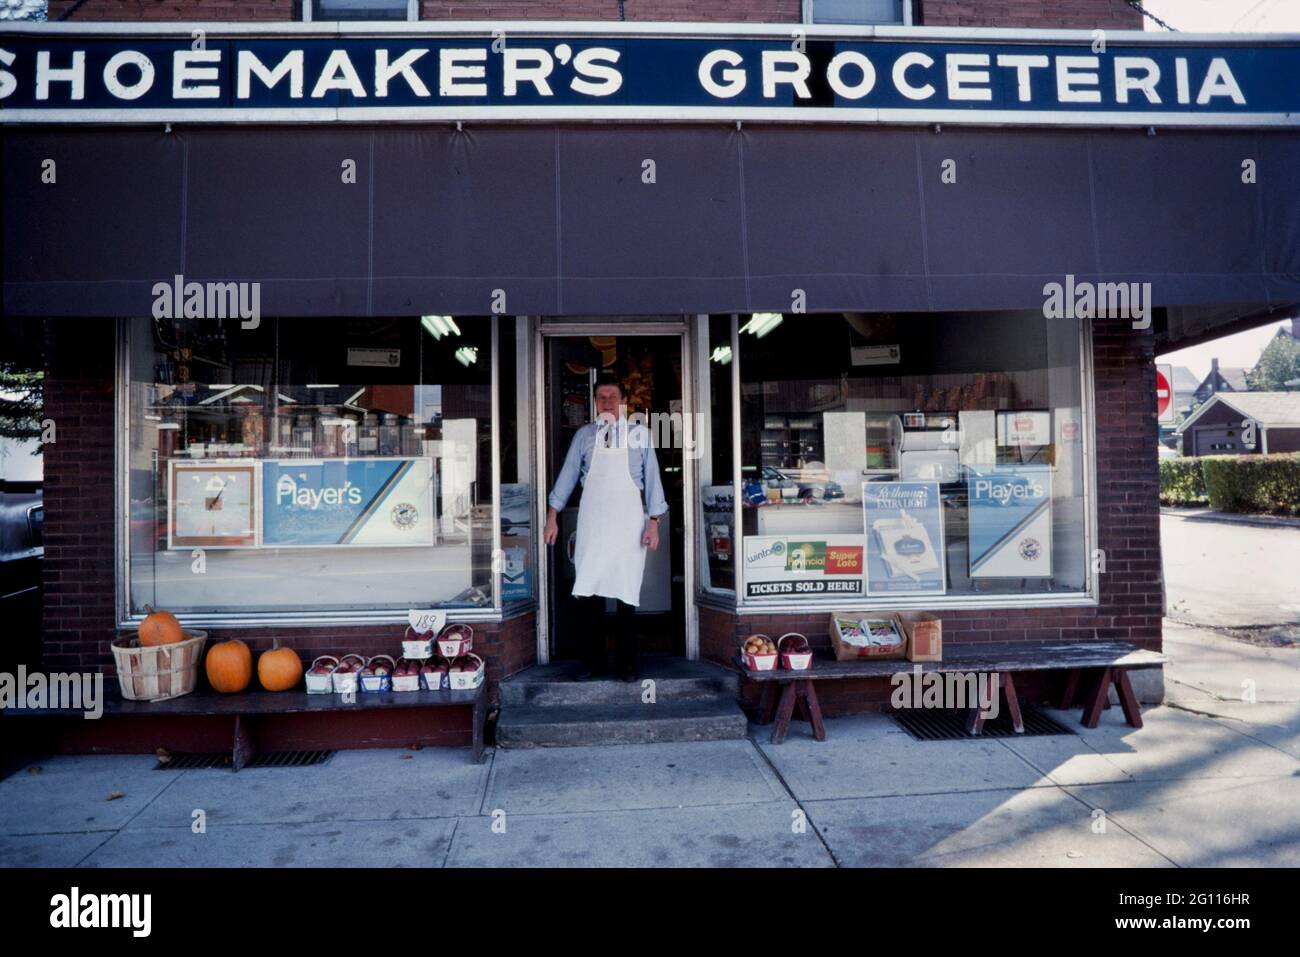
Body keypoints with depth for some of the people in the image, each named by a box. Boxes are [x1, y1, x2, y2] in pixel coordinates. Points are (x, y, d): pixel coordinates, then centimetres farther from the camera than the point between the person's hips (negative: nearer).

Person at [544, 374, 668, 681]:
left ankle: (628, 663, 12)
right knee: (589, 592, 3)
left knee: (626, 593, 1)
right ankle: (592, 659, 16)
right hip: (591, 523, 2)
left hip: (628, 523, -2)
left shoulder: (640, 434, 1)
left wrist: (653, 523, -4)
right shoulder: (584, 435, 7)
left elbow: (652, 479, 1)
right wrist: (552, 517, 6)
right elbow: (568, 475, 9)